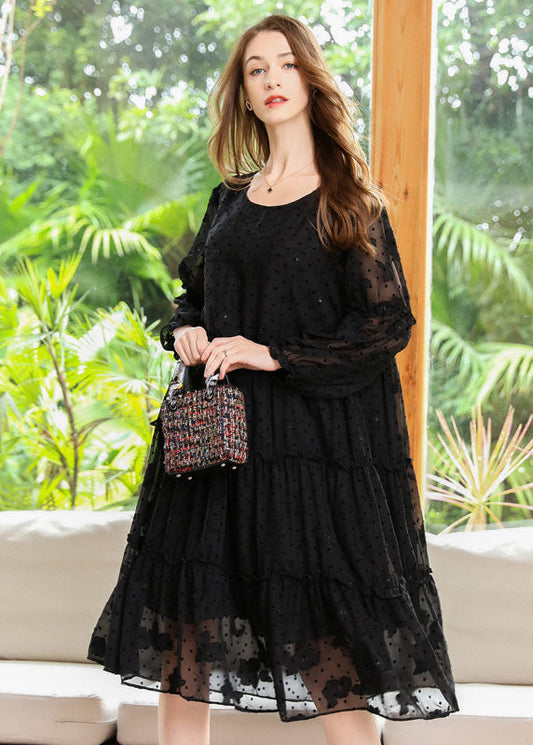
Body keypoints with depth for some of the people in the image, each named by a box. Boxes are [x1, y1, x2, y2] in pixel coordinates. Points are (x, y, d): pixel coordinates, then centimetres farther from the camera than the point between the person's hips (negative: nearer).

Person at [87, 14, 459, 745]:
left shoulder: (348, 198, -1)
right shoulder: (230, 200, 13)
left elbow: (387, 323, -7)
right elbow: (194, 295, 23)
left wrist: (275, 355, -14)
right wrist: (187, 334, 0)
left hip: (319, 431, -5)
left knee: (333, 643, -4)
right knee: (185, 627, 5)